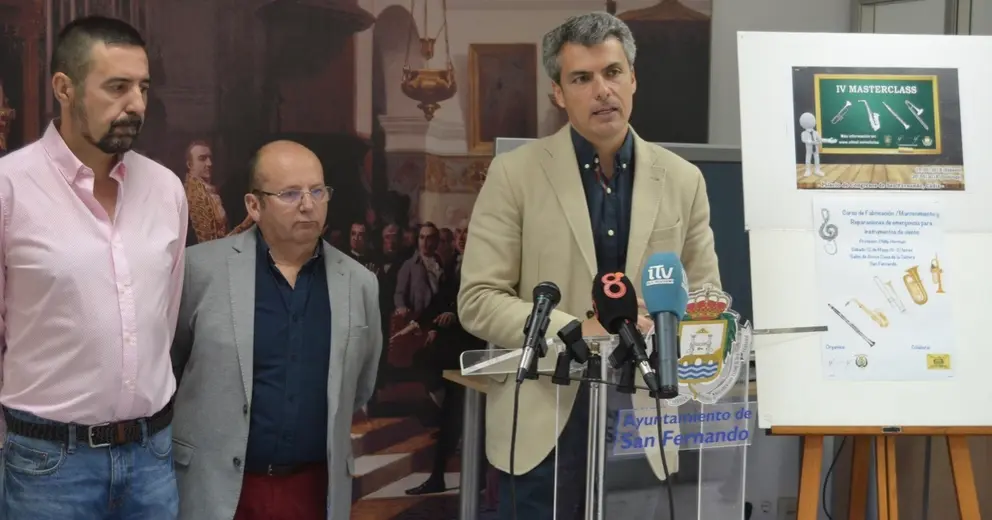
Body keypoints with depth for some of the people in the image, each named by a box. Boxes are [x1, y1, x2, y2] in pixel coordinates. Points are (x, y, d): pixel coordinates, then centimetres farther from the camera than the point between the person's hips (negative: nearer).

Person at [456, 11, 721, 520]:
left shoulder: (683, 179, 4)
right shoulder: (515, 172, -4)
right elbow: (477, 300, -7)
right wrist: (575, 331, -19)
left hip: (644, 419, 2)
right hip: (544, 418, -2)